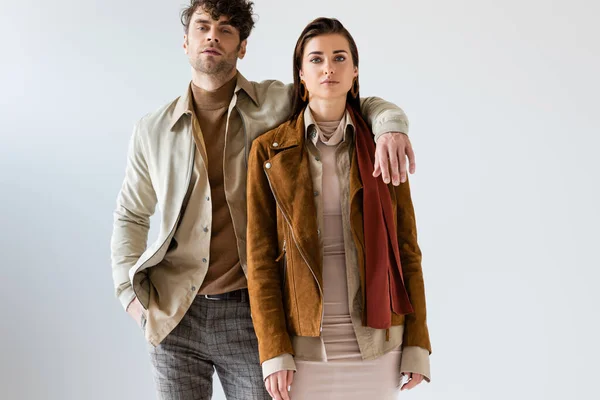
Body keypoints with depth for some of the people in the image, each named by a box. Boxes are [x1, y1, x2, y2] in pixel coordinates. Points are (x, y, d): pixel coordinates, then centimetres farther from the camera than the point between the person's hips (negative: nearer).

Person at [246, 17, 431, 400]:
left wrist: (417, 344, -1)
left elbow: (406, 248, 3)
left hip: (376, 341, 1)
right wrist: (273, 350, -8)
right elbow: (261, 257, -2)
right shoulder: (269, 151, 0)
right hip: (304, 343, -1)